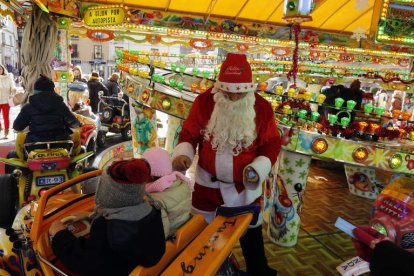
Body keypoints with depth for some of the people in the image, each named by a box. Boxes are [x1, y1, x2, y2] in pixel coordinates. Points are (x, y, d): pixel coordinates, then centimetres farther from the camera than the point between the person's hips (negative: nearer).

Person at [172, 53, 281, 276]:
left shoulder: (262, 107, -14)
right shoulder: (204, 101, -13)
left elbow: (272, 144, -4)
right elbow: (189, 134, -3)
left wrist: (258, 169, -19)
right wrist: (182, 154, -22)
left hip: (244, 184, -1)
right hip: (207, 181, 2)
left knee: (250, 232, 18)